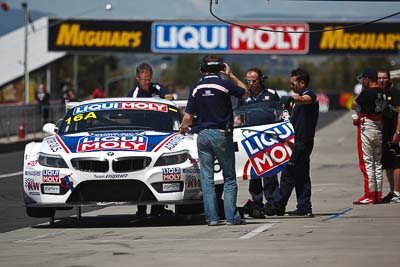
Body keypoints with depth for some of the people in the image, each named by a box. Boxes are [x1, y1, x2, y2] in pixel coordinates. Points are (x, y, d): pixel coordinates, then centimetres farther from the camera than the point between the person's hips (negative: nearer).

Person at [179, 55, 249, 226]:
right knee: (229, 178, 4)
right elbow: (245, 92, 11)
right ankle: (231, 216, -1)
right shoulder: (225, 85, -8)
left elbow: (188, 116, 3)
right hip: (222, 134, -2)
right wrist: (231, 75, 18)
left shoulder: (196, 88, 1)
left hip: (203, 135, 3)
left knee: (207, 178, 5)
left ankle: (212, 217, 1)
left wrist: (183, 129, 24)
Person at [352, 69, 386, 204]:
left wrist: (361, 91, 2)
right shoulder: (383, 92, 7)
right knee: (377, 162, 13)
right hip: (379, 127, 8)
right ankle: (378, 194, 15)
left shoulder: (367, 93, -16)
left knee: (367, 162, -5)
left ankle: (369, 195, -7)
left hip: (367, 126, -8)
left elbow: (354, 106, -6)